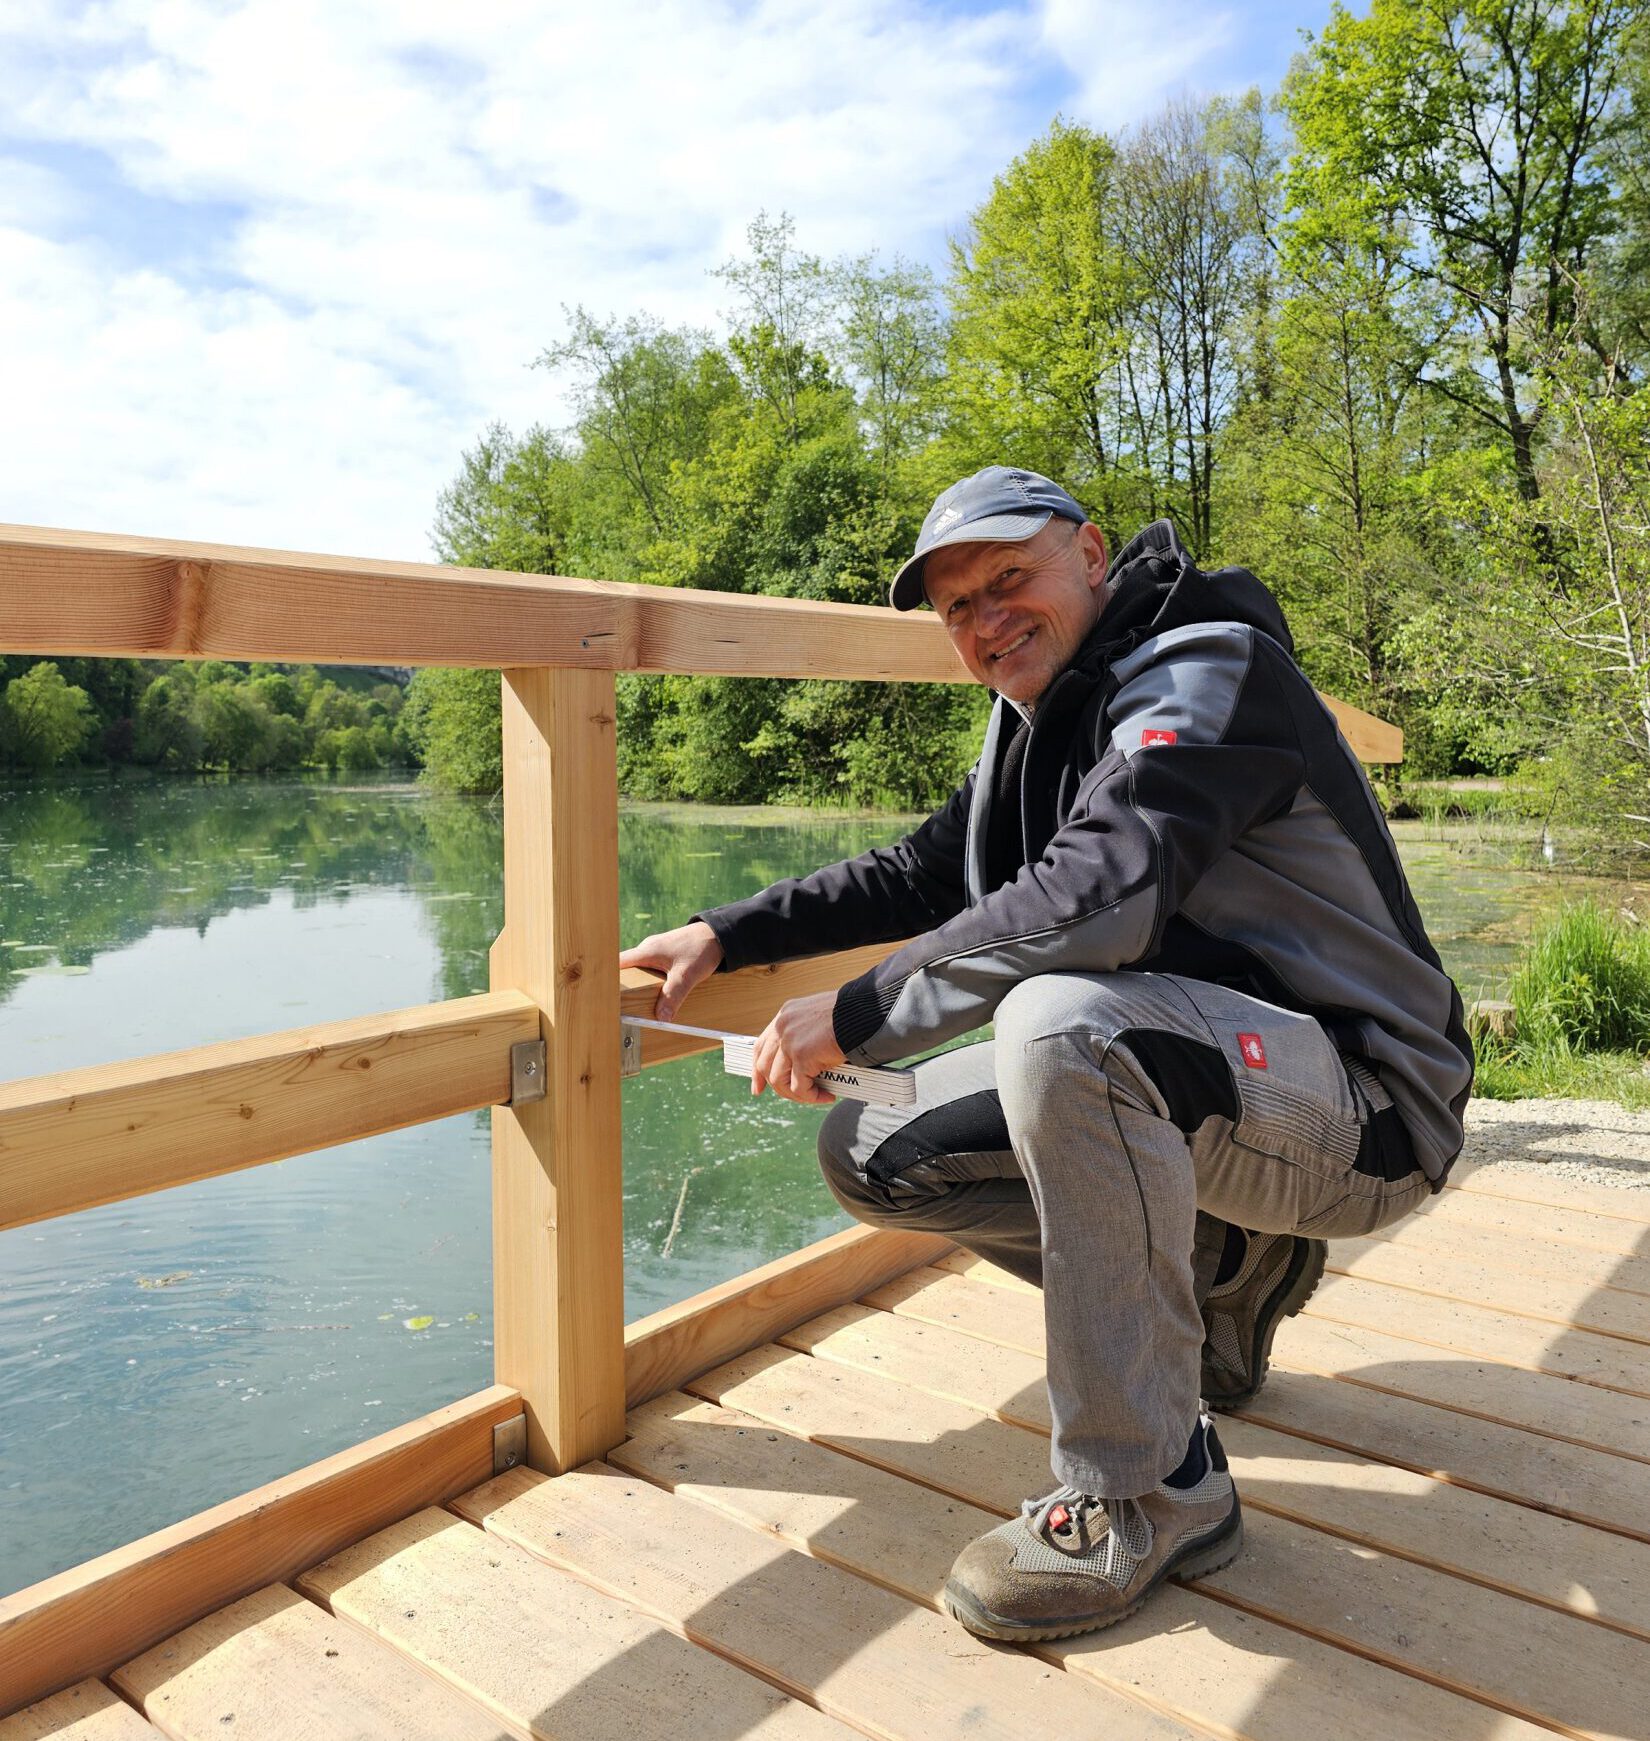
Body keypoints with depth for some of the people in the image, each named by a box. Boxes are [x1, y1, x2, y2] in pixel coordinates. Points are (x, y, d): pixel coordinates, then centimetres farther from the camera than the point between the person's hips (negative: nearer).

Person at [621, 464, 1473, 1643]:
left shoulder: (1212, 668, -16)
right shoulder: (1039, 723, 11)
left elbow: (1095, 895, -32)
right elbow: (923, 874, 16)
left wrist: (858, 1014, -24)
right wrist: (727, 938, 6)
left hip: (1359, 1101, -8)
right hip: (1200, 1092, 9)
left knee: (1062, 1020, -37)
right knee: (872, 1149, 2)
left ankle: (1151, 1494, -18)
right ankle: (1218, 1276, 12)